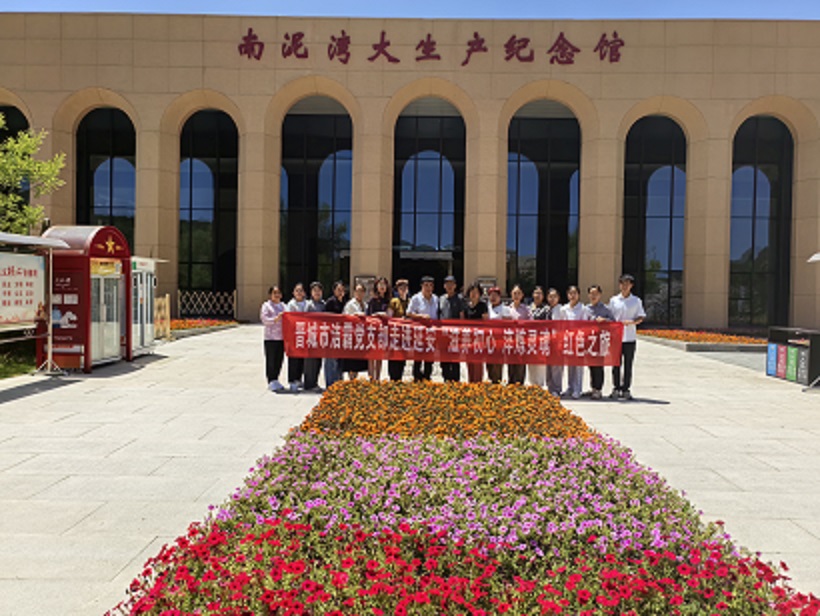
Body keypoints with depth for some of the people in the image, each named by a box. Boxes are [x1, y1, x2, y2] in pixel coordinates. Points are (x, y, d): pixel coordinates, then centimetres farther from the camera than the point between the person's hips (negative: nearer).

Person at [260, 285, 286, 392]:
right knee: (271, 360, -2)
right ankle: (271, 381, 5)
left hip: (281, 337, 5)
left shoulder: (283, 306, 17)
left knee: (279, 360, 8)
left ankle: (275, 380, 19)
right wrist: (276, 319, -23)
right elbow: (264, 319, -11)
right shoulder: (266, 306, -1)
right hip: (270, 337, -5)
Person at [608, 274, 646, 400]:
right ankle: (616, 389, 12)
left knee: (628, 365, 3)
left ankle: (626, 389, 11)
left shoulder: (636, 301, 5)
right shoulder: (613, 300, 7)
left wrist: (631, 322, -15)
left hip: (630, 337, 0)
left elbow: (641, 317, 4)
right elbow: (609, 318, 9)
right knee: (616, 364, 3)